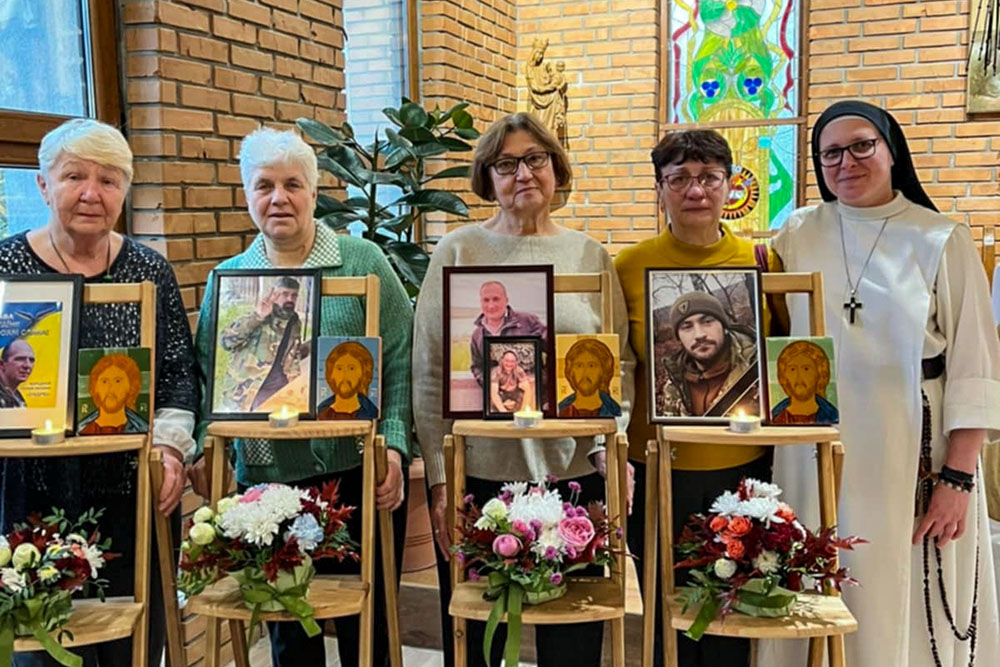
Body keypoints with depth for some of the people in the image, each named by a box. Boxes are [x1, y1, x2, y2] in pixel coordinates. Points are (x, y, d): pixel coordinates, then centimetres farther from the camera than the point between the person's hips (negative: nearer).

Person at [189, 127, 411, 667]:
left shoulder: (363, 262, -1)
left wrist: (393, 446, -13)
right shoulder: (227, 278, 8)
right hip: (267, 481, 2)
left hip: (360, 475, -2)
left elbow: (399, 362, -4)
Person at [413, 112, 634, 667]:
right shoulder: (458, 252, 1)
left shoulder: (589, 255, 7)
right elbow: (429, 375, 0)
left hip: (575, 475, 1)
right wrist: (439, 477, -4)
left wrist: (610, 444, -8)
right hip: (478, 476, -1)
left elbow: (620, 363, 7)